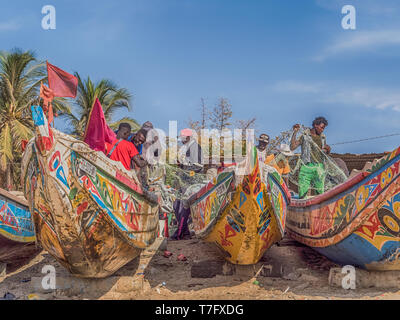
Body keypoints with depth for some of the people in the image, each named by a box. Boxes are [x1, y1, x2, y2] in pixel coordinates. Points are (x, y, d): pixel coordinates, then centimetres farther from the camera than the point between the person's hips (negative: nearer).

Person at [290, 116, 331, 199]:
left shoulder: (322, 137, 16)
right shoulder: (304, 135, 3)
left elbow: (327, 153, 26)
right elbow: (292, 147, -8)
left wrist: (328, 150, 2)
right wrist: (295, 132, -14)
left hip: (319, 167, 4)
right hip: (307, 166, -4)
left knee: (321, 193, 0)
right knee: (302, 193, -9)